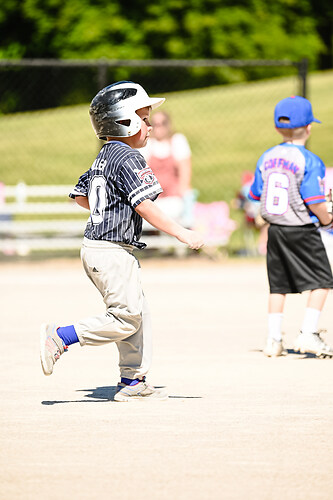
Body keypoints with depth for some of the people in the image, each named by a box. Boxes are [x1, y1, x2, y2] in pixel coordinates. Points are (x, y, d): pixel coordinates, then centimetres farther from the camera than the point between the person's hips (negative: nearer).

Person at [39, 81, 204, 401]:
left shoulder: (103, 158, 15)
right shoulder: (129, 159, -14)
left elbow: (80, 196, 22)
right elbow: (144, 206, -21)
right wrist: (180, 233, -19)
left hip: (95, 248, 10)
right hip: (112, 251, -10)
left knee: (138, 314, 12)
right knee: (126, 318, -9)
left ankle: (132, 381, 14)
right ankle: (60, 337, -7)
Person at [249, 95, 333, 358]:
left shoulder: (266, 158, 4)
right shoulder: (309, 161, -15)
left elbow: (256, 194, 11)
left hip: (275, 228, 6)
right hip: (302, 232, -6)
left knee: (278, 284, 12)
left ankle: (274, 340, 12)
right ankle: (308, 334, -3)